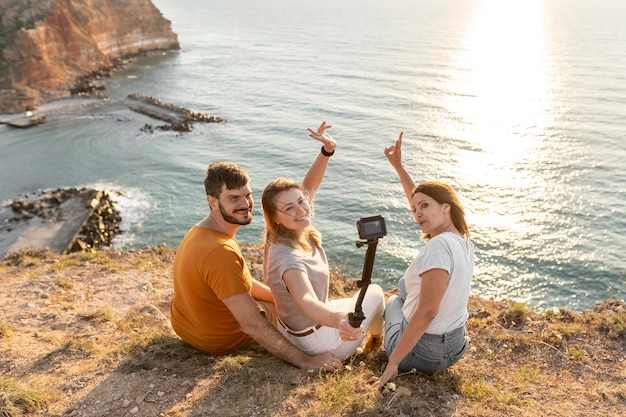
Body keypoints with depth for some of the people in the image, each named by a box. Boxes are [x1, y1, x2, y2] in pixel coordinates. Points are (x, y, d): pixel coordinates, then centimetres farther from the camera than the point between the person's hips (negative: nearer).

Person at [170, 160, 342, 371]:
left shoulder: (200, 232, -6)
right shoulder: (220, 253, -37)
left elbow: (240, 281, 7)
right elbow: (252, 325, -36)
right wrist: (304, 360, -32)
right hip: (218, 339, -8)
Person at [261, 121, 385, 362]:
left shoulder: (299, 232, -12)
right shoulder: (288, 257, -37)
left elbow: (309, 186, 0)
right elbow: (306, 302, -54)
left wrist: (327, 152, -14)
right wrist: (339, 321, -73)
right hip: (318, 342, -7)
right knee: (375, 292, 15)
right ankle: (377, 339, 45)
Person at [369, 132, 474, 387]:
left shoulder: (439, 245, -27)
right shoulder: (463, 240, -3)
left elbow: (428, 311, -31)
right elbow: (420, 198, 13)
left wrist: (393, 363, -27)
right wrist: (398, 166, 19)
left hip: (423, 354, -6)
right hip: (456, 346, 6)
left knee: (393, 300, 27)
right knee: (404, 283, 29)